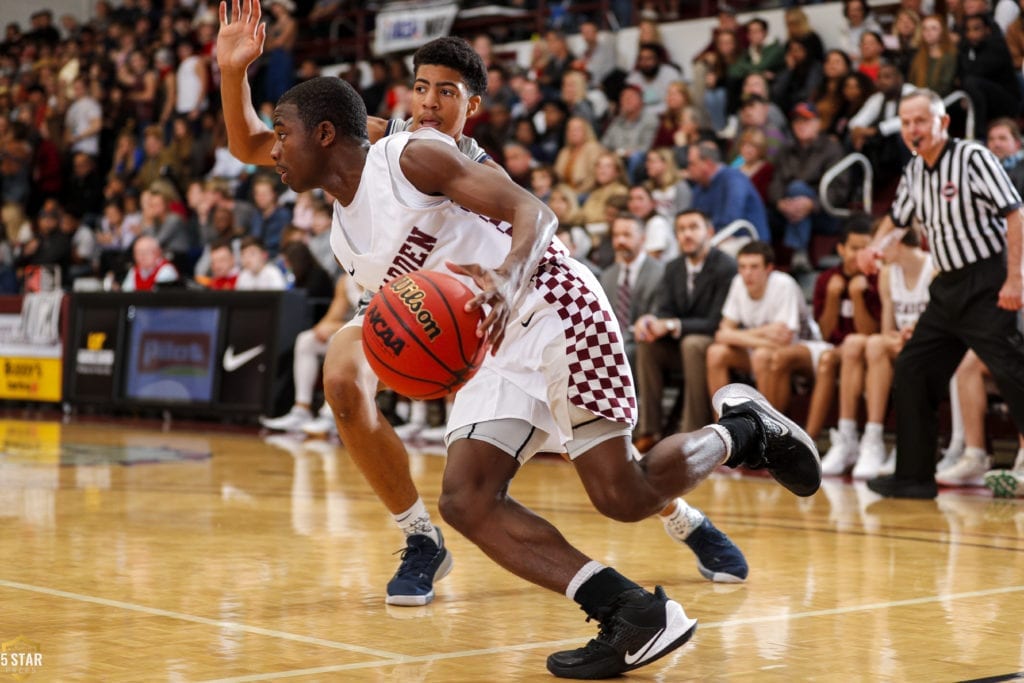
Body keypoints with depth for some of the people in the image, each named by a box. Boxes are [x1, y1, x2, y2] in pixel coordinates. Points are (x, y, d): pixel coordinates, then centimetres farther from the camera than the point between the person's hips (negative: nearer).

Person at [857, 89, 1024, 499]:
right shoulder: (914, 171, 11)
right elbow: (897, 217, 28)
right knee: (911, 371, 8)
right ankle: (915, 476, 15)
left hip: (987, 284, -8)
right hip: (949, 288, 8)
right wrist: (874, 246, 7)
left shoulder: (973, 158, -12)